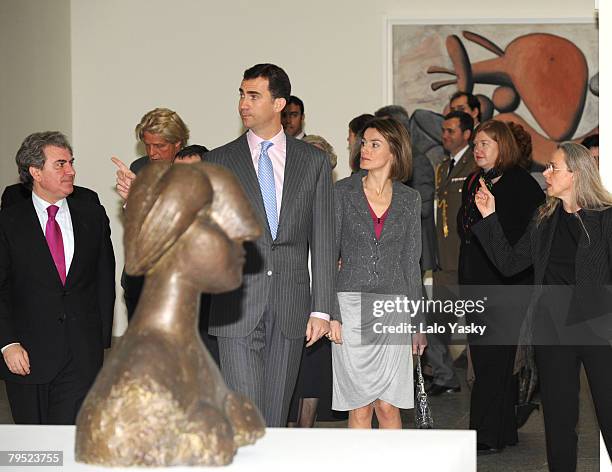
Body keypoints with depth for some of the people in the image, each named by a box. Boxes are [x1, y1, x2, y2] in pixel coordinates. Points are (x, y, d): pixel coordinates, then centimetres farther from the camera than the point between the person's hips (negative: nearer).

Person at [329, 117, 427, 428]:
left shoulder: (409, 199, 7)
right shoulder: (343, 192, 1)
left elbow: (411, 262, 10)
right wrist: (329, 313, -8)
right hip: (351, 306, -1)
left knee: (388, 405, -2)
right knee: (359, 407, 1)